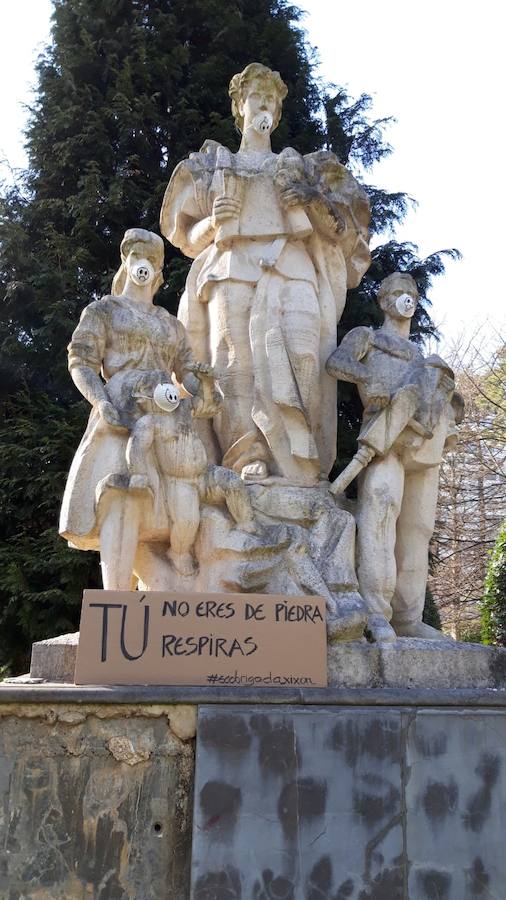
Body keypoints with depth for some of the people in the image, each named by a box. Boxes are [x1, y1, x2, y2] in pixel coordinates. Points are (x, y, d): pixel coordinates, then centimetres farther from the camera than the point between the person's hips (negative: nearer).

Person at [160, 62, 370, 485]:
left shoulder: (297, 167, 28)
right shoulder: (213, 166, 25)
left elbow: (331, 227, 20)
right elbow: (188, 237, 19)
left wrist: (311, 206, -1)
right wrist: (213, 223, -2)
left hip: (290, 271, 0)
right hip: (233, 272, 0)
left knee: (296, 365, -21)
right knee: (238, 368, -18)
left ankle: (296, 476, -27)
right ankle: (248, 473, -24)